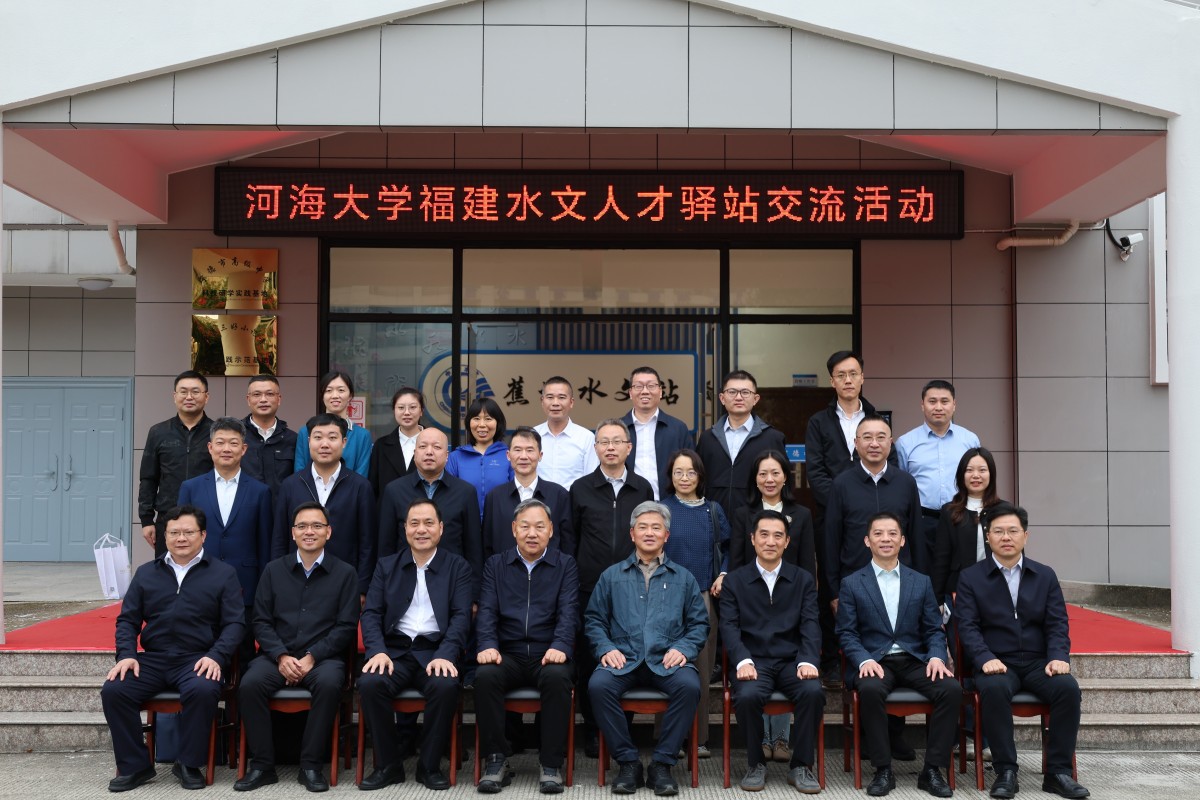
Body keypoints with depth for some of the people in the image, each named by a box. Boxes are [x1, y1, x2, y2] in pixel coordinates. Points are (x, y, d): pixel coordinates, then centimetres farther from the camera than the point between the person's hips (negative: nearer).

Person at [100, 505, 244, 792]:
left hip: (198, 660, -3)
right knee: (113, 690, -22)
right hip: (152, 659, 3)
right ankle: (134, 765, -6)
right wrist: (126, 655, -3)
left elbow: (235, 622, 1)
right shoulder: (146, 573, 18)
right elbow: (127, 619, 15)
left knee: (203, 691, -35)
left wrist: (216, 656, -16)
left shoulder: (223, 574, 8)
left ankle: (189, 764, -12)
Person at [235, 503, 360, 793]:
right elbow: (261, 621, 7)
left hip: (323, 657, -2)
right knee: (249, 684, -28)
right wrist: (281, 657, -10)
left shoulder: (345, 573, 6)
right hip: (278, 655, 2)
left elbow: (346, 626, -1)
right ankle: (262, 765, -14)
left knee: (329, 683, -34)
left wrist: (312, 657, -13)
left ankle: (311, 766, -20)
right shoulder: (274, 570, 13)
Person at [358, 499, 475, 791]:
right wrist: (377, 651, -14)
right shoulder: (387, 566, 15)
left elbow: (462, 616, -2)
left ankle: (430, 766, -11)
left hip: (436, 651, -2)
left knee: (445, 685, -33)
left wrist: (445, 656, -20)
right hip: (395, 650, 2)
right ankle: (388, 765, -9)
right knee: (369, 683, -29)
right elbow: (371, 613, 6)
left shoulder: (458, 567, 9)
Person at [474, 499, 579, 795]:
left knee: (557, 677, -34)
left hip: (548, 655, -1)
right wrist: (488, 645, -17)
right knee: (485, 676, -30)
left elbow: (568, 612, -4)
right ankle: (496, 760, -16)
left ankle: (551, 764, -22)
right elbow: (487, 611, 2)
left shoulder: (565, 565, 9)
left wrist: (560, 647, -22)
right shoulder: (496, 565, 13)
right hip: (507, 655, 1)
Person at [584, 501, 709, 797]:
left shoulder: (683, 578, 17)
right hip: (623, 659, 0)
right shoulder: (612, 576, 16)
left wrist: (683, 648, -7)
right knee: (598, 685, -31)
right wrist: (605, 648, -5)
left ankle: (662, 764, -17)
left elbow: (699, 623, 12)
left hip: (667, 660, 0)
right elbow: (593, 619, 13)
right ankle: (628, 762, -16)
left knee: (689, 686, -32)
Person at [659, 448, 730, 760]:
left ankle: (698, 737, 13)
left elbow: (726, 549, 18)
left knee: (702, 667, 3)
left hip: (704, 597, 2)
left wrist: (723, 576, 2)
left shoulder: (713, 511, 10)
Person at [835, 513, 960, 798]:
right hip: (874, 662, -2)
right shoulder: (851, 584, 7)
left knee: (952, 688, -26)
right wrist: (865, 660, -18)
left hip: (915, 661, 3)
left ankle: (932, 770, -14)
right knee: (870, 689, -36)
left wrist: (937, 657, -11)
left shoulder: (921, 582, 14)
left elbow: (934, 630, 10)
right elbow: (846, 633, 1)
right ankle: (883, 770, -21)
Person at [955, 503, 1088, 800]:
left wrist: (1058, 657, -13)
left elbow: (1057, 624, 6)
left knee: (1068, 687, -27)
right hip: (996, 664, -2)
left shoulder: (1045, 576, 13)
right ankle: (1005, 772, -23)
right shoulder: (970, 577, 5)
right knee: (994, 689, -35)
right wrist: (986, 659, -21)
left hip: (1038, 663, 3)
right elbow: (967, 626, -4)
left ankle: (1058, 772, -15)